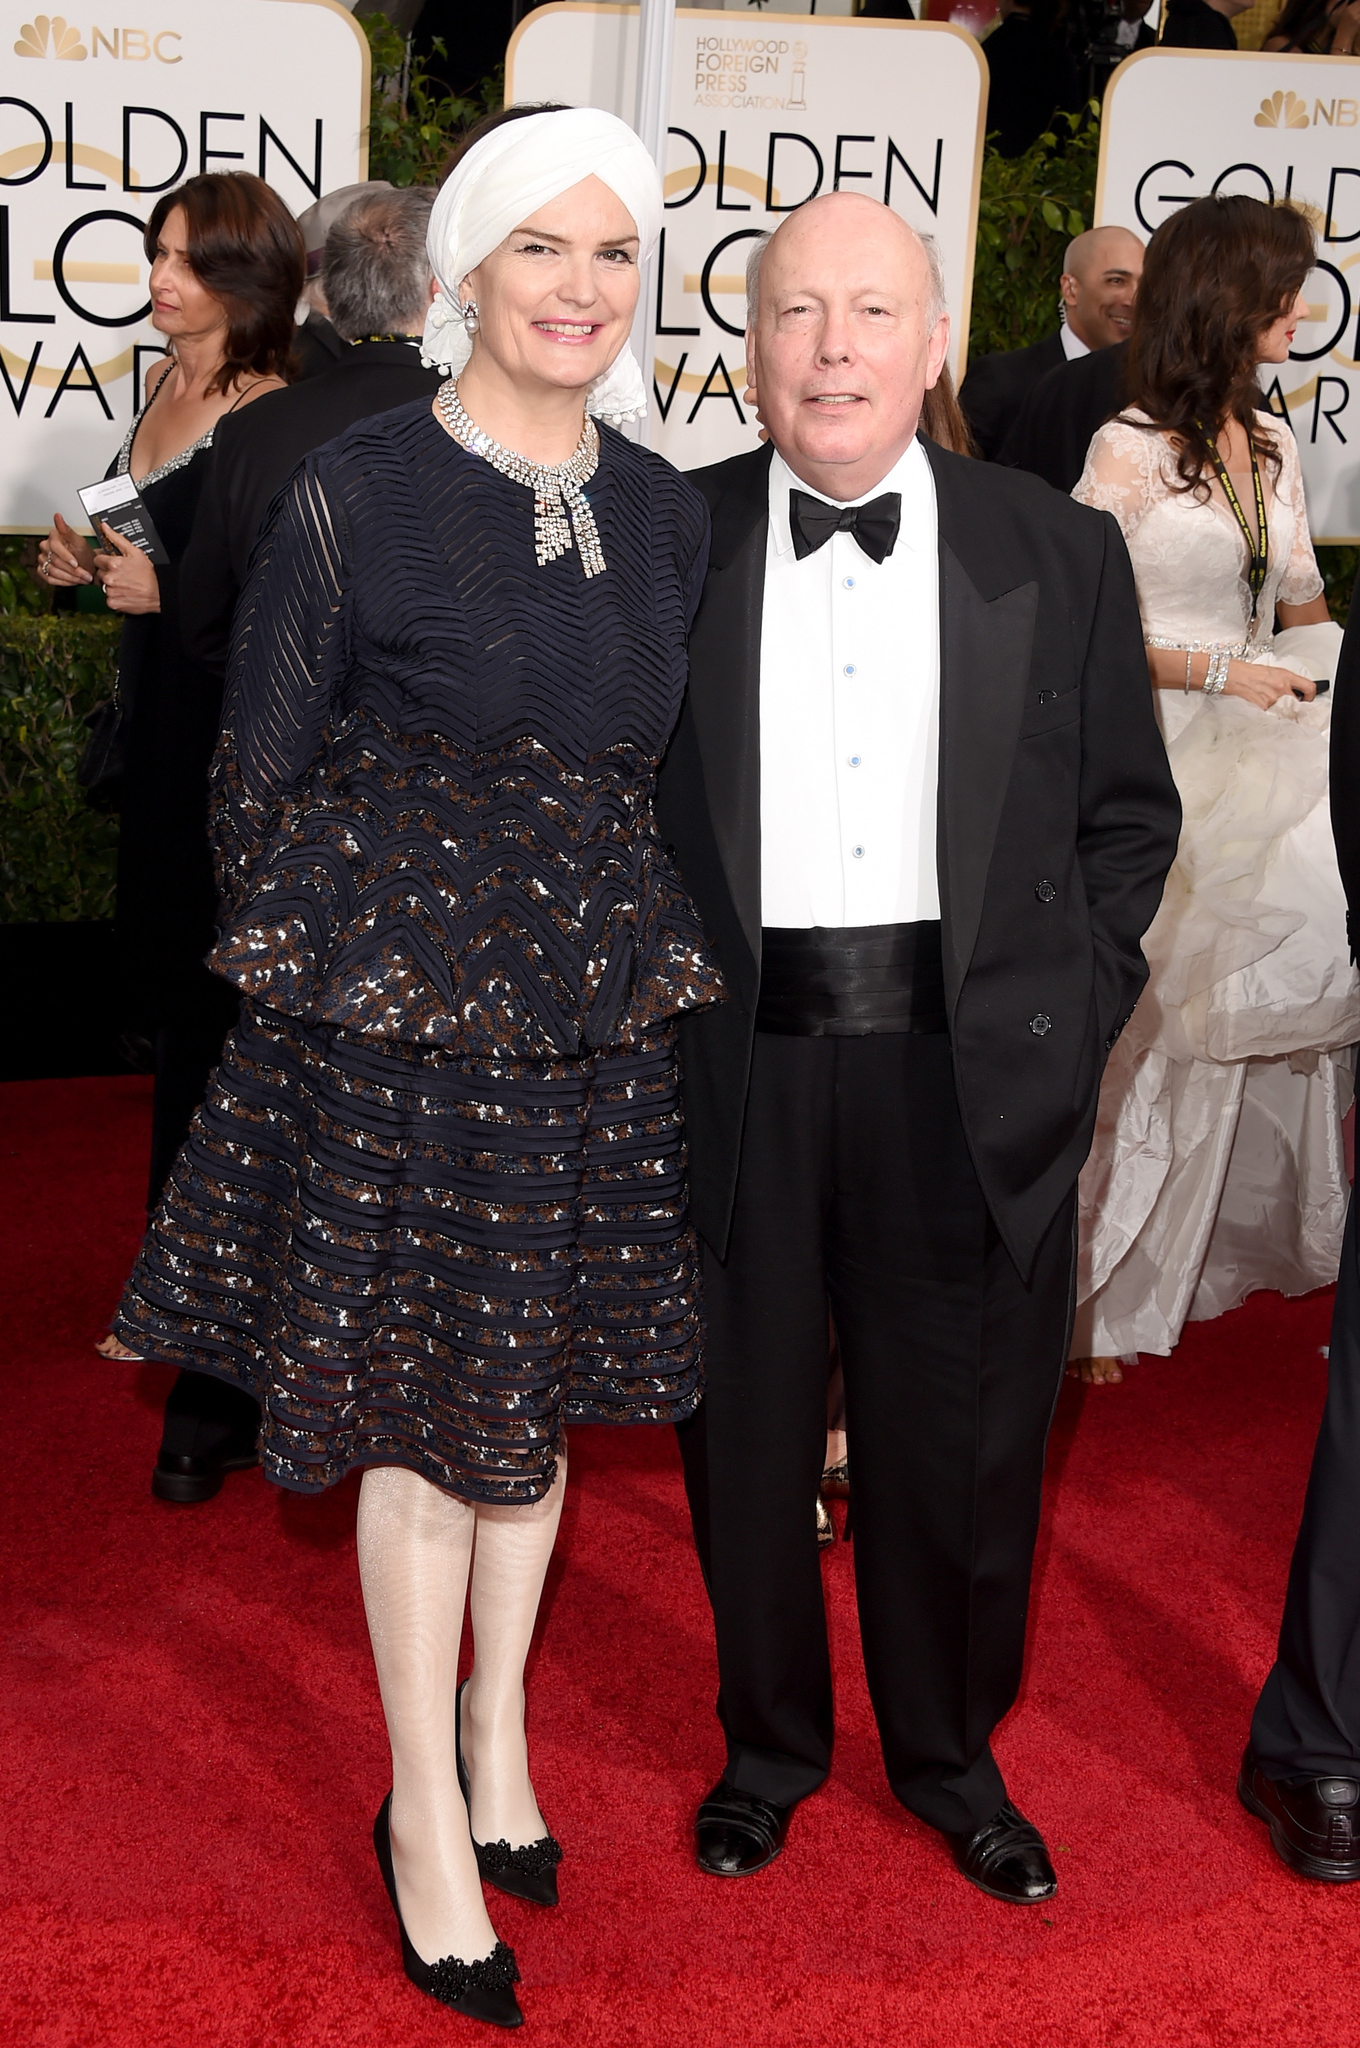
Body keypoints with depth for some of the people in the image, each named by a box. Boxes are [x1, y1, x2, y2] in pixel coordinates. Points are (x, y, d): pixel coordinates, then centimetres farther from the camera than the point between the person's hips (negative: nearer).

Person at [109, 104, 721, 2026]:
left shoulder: (667, 509, 5)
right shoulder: (354, 494, -10)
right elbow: (261, 772, -3)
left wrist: (654, 958, 10)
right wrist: (308, 981, -2)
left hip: (596, 1025, 5)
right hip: (400, 1025, -4)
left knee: (538, 1383, 16)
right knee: (425, 1409, 6)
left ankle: (498, 1736, 37)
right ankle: (425, 1811, 24)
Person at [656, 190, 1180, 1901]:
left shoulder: (1060, 553, 2)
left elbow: (1128, 816, 7)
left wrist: (1070, 1020, 0)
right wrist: (645, 1008, -3)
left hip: (971, 1077, 0)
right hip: (734, 1071, 0)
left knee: (959, 1441, 13)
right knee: (743, 1428, 14)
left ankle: (951, 1757, 37)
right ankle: (768, 1742, 37)